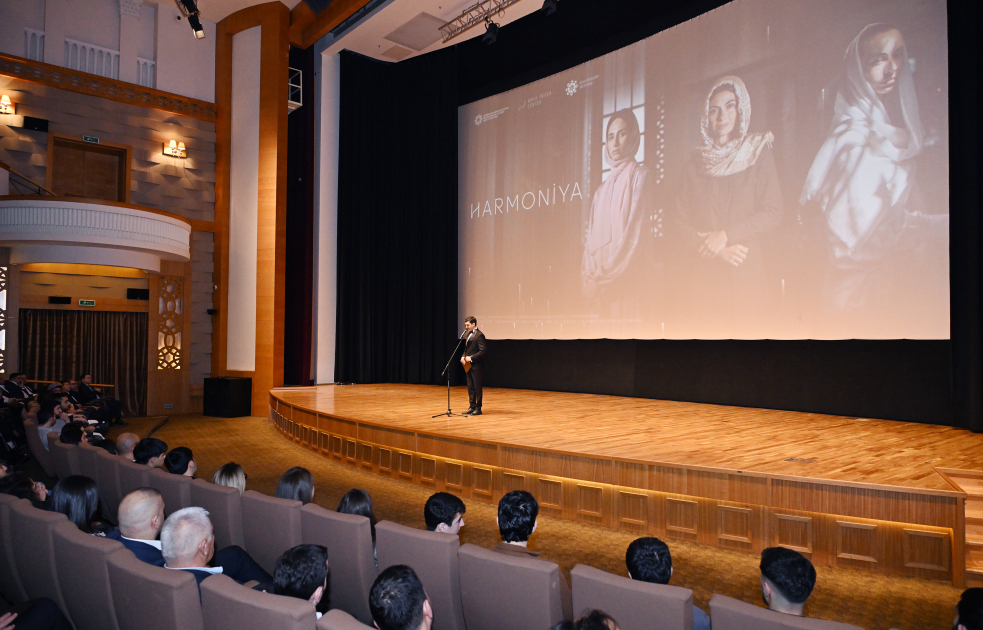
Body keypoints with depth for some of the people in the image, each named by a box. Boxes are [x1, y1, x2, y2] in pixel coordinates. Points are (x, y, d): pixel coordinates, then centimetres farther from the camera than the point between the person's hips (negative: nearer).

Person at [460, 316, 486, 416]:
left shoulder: (479, 335, -12)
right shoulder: (469, 335, 16)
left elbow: (483, 351, -18)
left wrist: (471, 358, -20)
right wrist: (463, 357, 5)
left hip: (476, 366, -9)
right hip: (468, 366, 9)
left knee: (477, 387, -2)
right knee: (470, 388, 11)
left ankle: (478, 408, 4)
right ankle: (472, 407, 18)